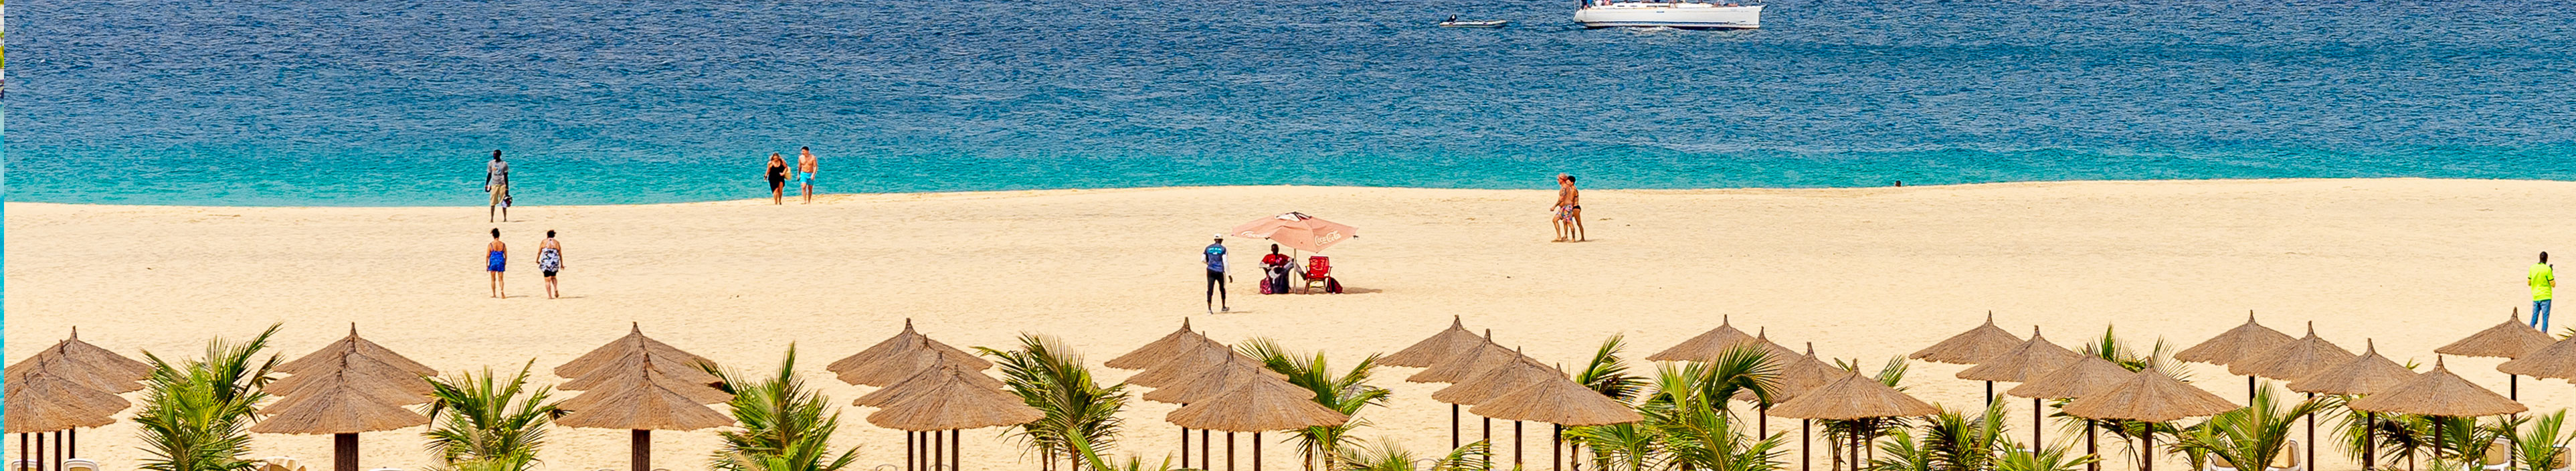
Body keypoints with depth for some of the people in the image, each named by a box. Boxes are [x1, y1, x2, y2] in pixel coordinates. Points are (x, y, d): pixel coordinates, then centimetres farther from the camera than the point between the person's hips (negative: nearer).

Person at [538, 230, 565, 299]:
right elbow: (560, 255, 8)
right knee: (553, 277, 25)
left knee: (547, 280, 5)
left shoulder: (543, 242, 1)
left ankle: (550, 296, -3)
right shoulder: (557, 243, 6)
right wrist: (562, 265, 18)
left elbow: (539, 253, 3)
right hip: (555, 262, 2)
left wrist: (537, 260, 19)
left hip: (545, 262, -2)